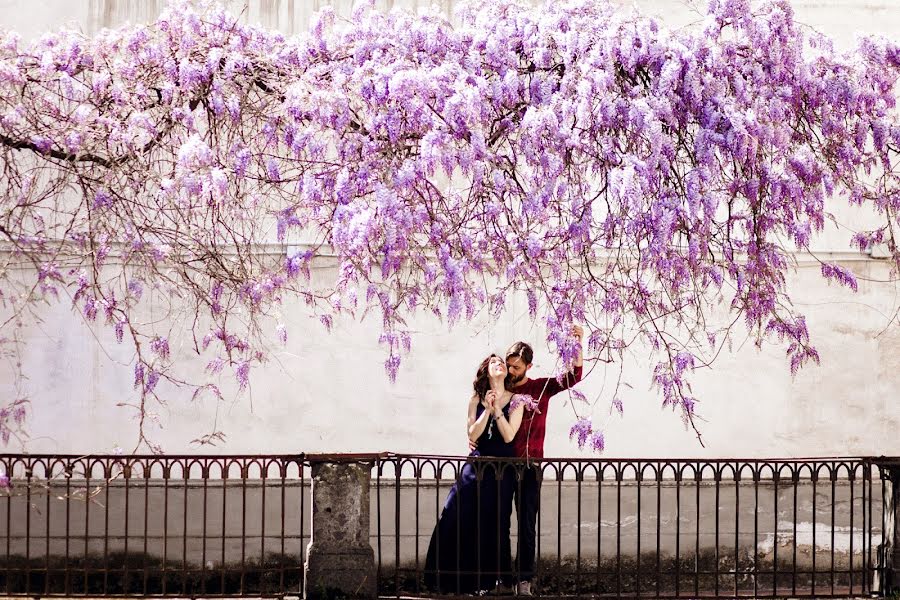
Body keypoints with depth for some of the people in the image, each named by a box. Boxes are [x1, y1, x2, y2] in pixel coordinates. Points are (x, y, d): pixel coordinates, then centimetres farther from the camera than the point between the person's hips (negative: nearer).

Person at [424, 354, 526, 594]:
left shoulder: (515, 401, 1)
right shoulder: (476, 400, 5)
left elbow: (508, 436, -10)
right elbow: (472, 434, -5)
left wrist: (497, 408, -14)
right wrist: (487, 410, -13)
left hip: (503, 469, -1)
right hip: (476, 465, 1)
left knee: (493, 524, 2)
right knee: (457, 518, -8)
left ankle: (489, 578, 12)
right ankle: (452, 577, 2)